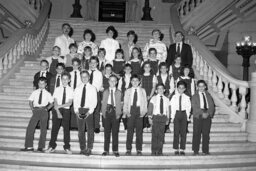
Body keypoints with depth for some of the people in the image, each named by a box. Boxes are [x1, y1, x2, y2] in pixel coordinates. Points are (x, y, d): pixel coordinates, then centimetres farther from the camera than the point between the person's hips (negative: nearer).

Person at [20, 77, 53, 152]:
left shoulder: (47, 94, 7)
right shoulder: (34, 92, 10)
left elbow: (51, 103, 8)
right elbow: (30, 101, 10)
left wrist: (47, 108, -6)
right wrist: (32, 108, -5)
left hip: (44, 111, -1)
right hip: (35, 110, 1)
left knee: (43, 129, 1)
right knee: (30, 128, -5)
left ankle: (41, 147, 10)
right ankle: (29, 146, 3)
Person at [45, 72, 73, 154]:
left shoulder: (70, 90, 2)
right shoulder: (57, 89, 5)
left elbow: (70, 103, -7)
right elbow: (55, 103, -3)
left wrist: (60, 106, -16)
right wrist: (58, 112, -12)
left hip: (66, 110, 0)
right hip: (57, 110, 1)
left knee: (66, 129, 1)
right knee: (54, 128, 3)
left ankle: (67, 147, 10)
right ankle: (52, 146, 13)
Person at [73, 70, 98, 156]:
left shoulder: (92, 88, 4)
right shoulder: (77, 89, 12)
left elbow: (94, 101, -2)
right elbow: (75, 101, 7)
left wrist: (90, 111, -14)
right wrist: (76, 110, -8)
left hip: (88, 110, -2)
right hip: (79, 110, 2)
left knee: (90, 130, -2)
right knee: (80, 130, 6)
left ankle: (89, 149, 6)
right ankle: (82, 148, 15)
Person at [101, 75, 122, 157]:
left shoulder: (119, 93, 10)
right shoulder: (105, 92, 13)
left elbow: (119, 104, 5)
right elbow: (103, 103, 9)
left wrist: (119, 113, -5)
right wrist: (103, 112, -2)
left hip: (115, 113, -1)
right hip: (107, 112, 1)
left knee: (115, 132, 2)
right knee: (107, 132, 4)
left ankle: (115, 150, 9)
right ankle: (106, 150, 11)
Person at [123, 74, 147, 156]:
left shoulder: (142, 90, 13)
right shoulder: (128, 91, 13)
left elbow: (145, 102, 9)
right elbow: (125, 102, 10)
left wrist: (143, 111, -3)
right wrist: (126, 111, -3)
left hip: (139, 111, 0)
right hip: (131, 111, 0)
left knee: (139, 130, -1)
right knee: (130, 130, -3)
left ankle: (139, 150, 4)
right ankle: (128, 149, 3)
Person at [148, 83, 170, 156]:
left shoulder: (166, 99, 11)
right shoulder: (154, 98, 5)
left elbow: (168, 110, 13)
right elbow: (150, 108, 2)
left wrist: (167, 119, 8)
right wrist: (150, 117, -6)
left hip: (163, 117, 2)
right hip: (155, 117, -2)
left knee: (161, 135, 1)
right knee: (155, 134, -4)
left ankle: (160, 151, 8)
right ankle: (154, 151, 2)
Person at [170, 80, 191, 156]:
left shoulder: (186, 98, 4)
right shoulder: (174, 97, 3)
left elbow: (188, 107, 5)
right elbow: (172, 107, 1)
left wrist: (187, 116, -3)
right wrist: (172, 116, -4)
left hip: (184, 114, 1)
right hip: (176, 114, 0)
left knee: (183, 132, 2)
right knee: (176, 132, 1)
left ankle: (182, 149, 9)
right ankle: (176, 149, 8)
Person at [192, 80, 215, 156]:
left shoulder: (208, 95, 16)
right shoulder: (195, 96, 8)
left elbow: (212, 106, 6)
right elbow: (195, 107, -5)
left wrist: (208, 113, -12)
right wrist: (202, 113, -17)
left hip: (207, 116, 2)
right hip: (198, 117, -2)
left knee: (206, 134, 1)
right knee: (196, 134, -3)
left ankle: (205, 151, 6)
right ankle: (196, 151, 3)